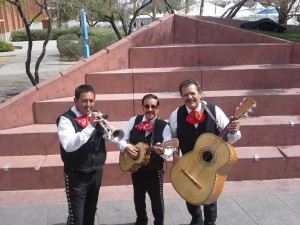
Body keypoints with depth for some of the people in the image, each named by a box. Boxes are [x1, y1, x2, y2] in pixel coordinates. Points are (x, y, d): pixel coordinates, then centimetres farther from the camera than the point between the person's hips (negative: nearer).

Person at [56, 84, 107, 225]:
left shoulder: (97, 116, 2)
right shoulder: (66, 119, -15)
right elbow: (69, 145, -28)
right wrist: (90, 126, -34)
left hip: (96, 171, 5)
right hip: (76, 175, -5)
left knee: (91, 211, 21)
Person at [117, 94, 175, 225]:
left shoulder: (164, 126, -11)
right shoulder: (134, 121, -3)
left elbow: (170, 150, -18)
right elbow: (121, 139, 0)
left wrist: (162, 151, -39)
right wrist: (126, 147, -19)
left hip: (154, 170, -3)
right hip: (136, 167, 4)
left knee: (157, 199, 9)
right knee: (138, 197, 22)